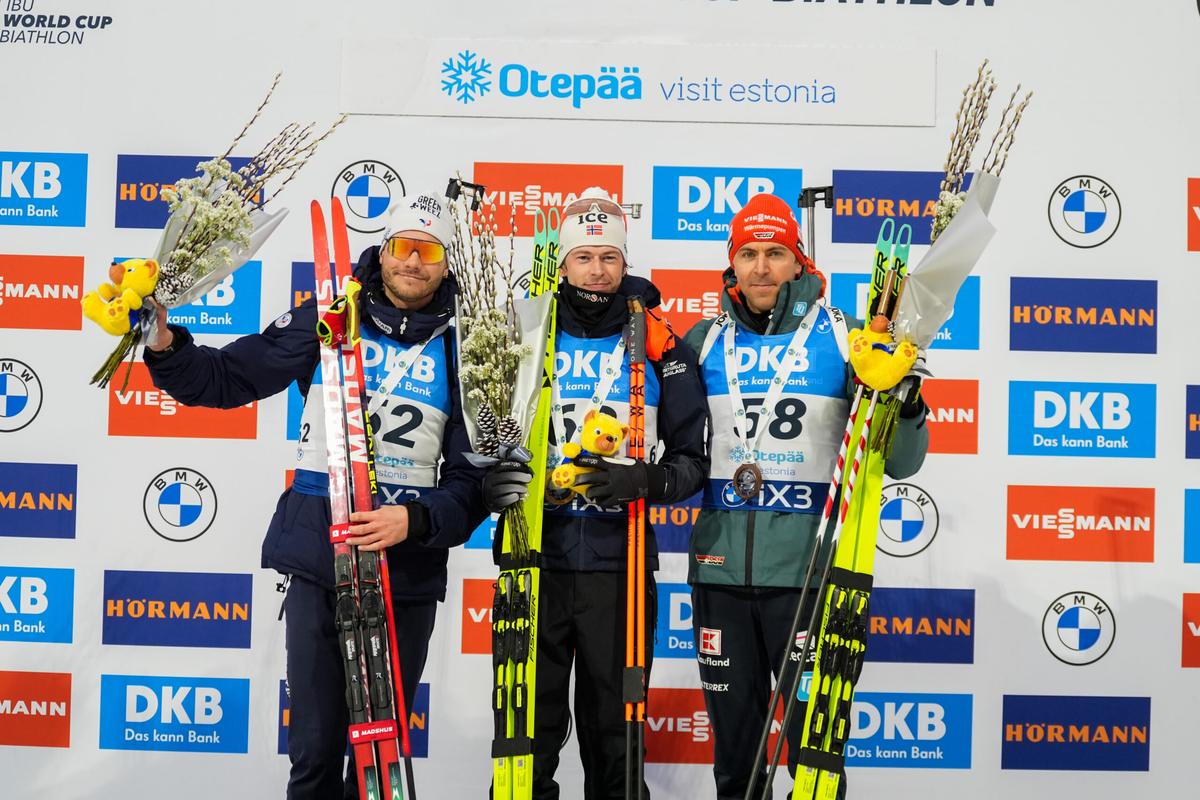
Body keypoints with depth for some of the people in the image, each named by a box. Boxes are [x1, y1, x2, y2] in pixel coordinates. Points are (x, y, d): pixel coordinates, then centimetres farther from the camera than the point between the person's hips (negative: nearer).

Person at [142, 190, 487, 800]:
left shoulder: (459, 349, 2)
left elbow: (473, 476, -1)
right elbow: (227, 378, 2)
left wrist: (415, 520, -18)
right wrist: (165, 345, -15)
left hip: (409, 572, 1)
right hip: (317, 564, -1)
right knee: (316, 748, 3)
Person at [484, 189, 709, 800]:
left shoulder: (660, 346, 3)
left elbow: (692, 457, 2)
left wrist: (645, 480, -18)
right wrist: (492, 481, -11)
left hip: (621, 565, -1)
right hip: (536, 561, 1)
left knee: (613, 732, 12)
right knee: (530, 727, 10)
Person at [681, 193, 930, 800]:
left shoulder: (841, 339, 0)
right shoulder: (704, 342, 7)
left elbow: (898, 463, 0)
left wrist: (905, 408, -19)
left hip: (807, 569, -2)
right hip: (720, 568, 3)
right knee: (732, 746, 15)